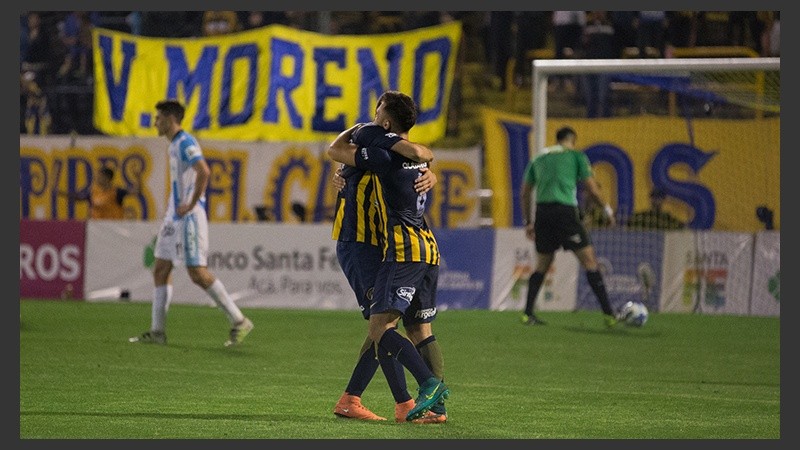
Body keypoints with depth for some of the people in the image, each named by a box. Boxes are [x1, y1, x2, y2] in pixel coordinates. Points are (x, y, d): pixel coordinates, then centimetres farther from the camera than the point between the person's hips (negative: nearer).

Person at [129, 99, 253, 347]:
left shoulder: (185, 143, -13)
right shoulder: (174, 145, 18)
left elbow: (204, 172, -28)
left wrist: (191, 204, -23)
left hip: (189, 217, -10)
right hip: (174, 217, 10)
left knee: (198, 273, -10)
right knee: (160, 271, 7)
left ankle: (239, 322, -3)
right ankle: (157, 331, 8)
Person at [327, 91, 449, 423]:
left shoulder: (384, 155, -9)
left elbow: (335, 150, 1)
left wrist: (354, 130, 19)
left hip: (403, 249, -9)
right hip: (429, 249, 9)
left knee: (380, 328, -13)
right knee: (420, 330, 12)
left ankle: (429, 383, -27)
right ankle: (439, 389, 1)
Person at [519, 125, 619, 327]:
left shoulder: (538, 159, 20)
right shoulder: (576, 156, 7)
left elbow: (524, 193, 20)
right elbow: (592, 190, 3)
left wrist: (528, 222, 26)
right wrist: (607, 209, 18)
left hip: (542, 213, 5)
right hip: (565, 211, -5)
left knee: (542, 265, 17)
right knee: (589, 261, -2)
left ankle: (528, 314, 12)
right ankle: (608, 314, -7)